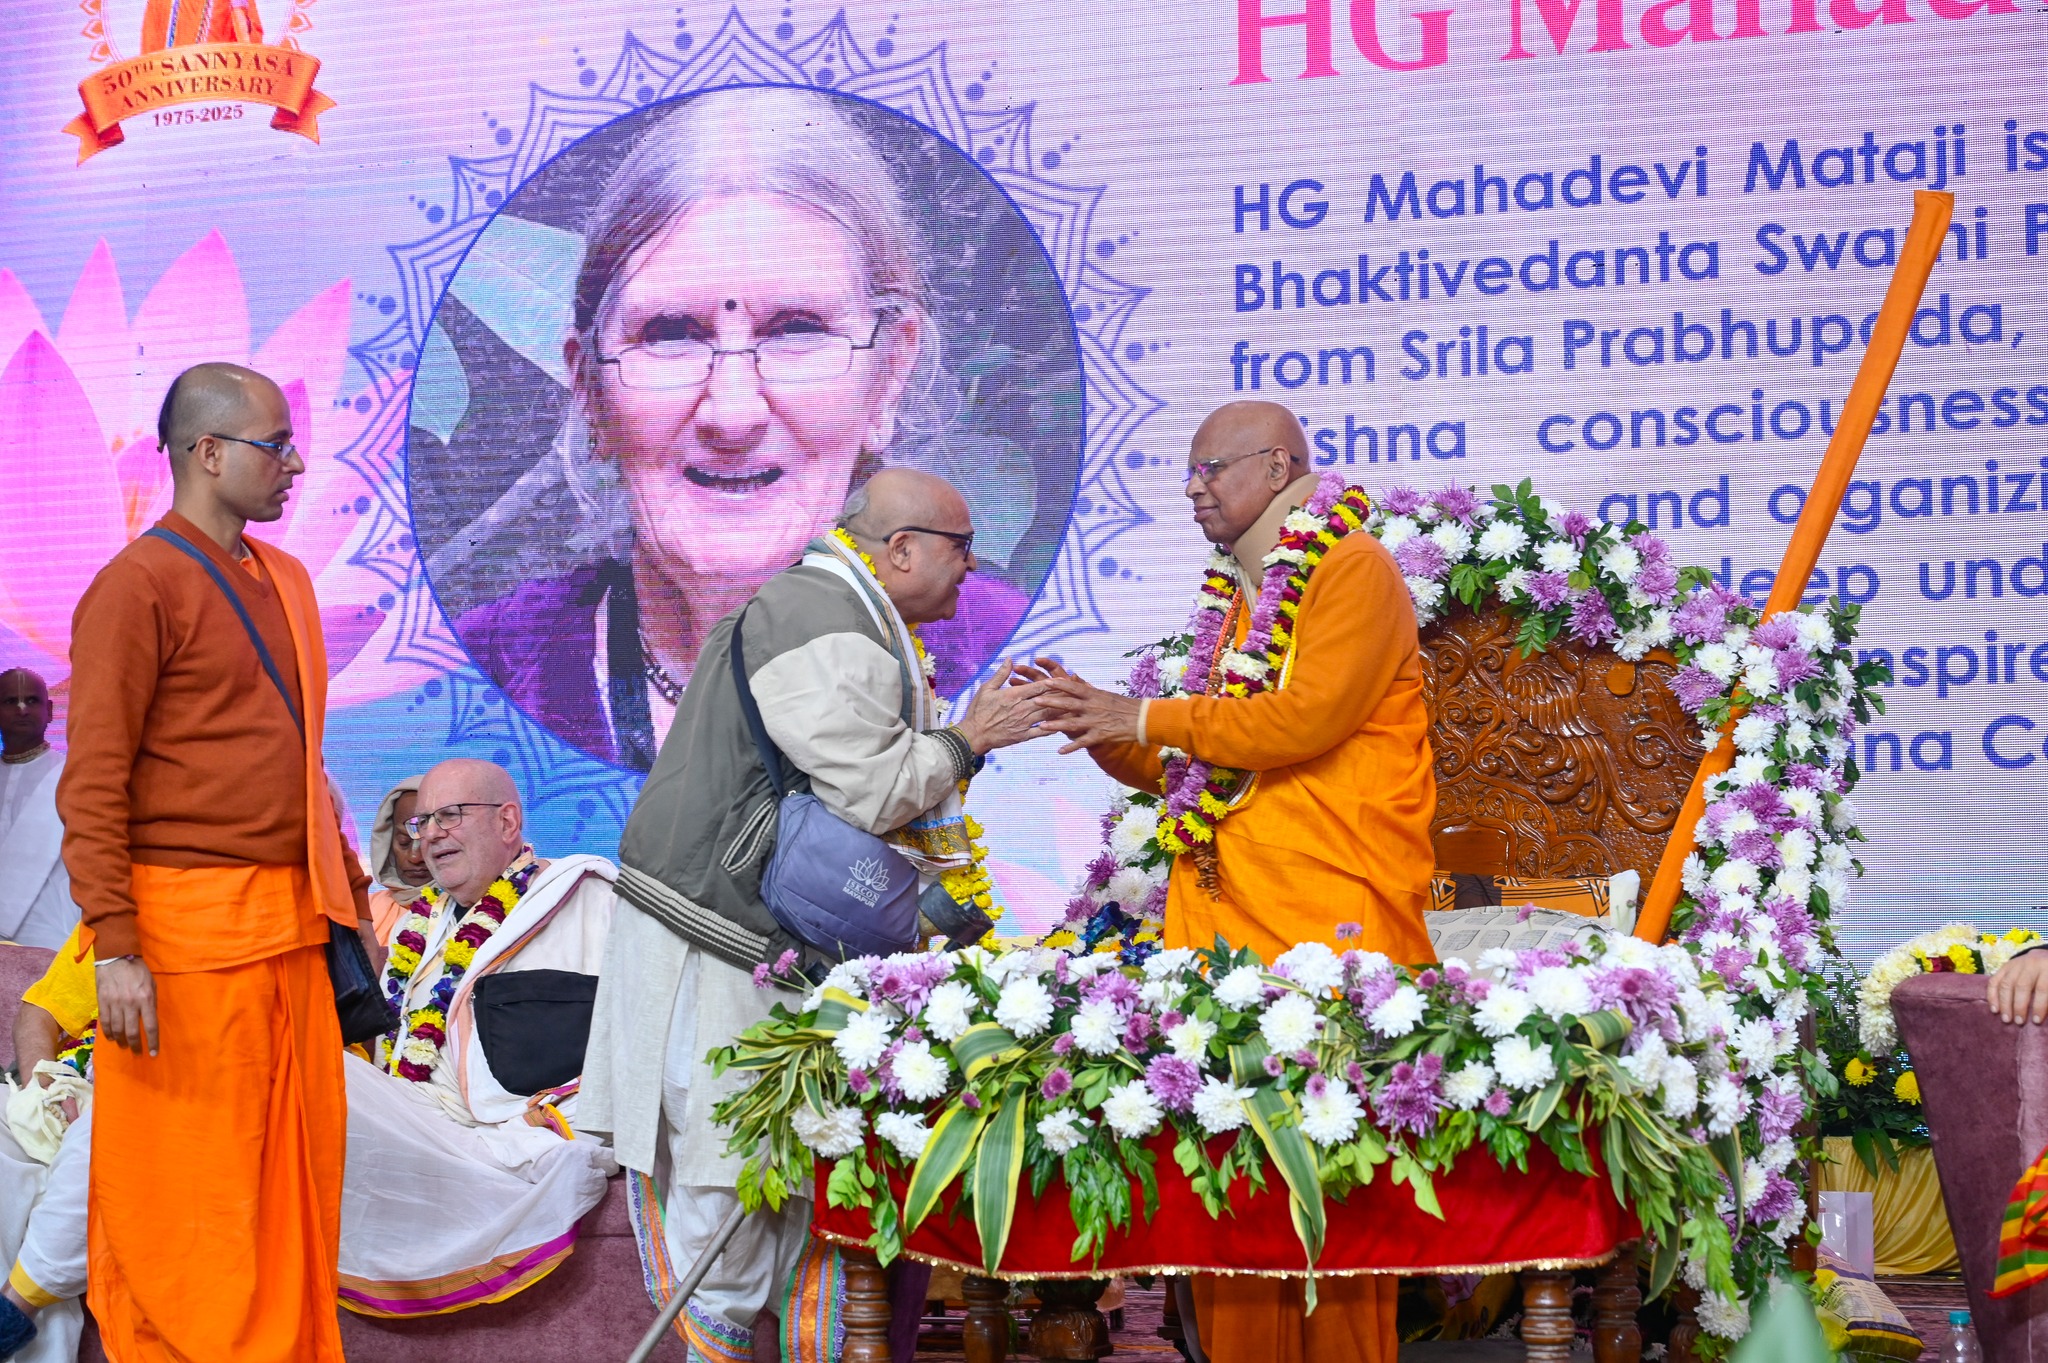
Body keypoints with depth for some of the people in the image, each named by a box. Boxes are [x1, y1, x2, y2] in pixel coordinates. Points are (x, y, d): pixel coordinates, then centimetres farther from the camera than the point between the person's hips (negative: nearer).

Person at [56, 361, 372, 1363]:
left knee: (296, 1168, 8)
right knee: (183, 1185, -2)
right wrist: (115, 948, -18)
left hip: (292, 925, 7)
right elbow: (93, 786, -12)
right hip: (189, 929, -7)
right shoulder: (139, 586, -8)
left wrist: (348, 894, 20)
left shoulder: (283, 580, 16)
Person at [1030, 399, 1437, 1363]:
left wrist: (1147, 717, -8)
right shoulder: (1237, 602, 23)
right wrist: (1101, 727, 10)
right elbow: (1187, 767, 27)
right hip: (1222, 922, 7)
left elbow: (1306, 715, -14)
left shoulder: (1355, 570, 0)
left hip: (1334, 927, -7)